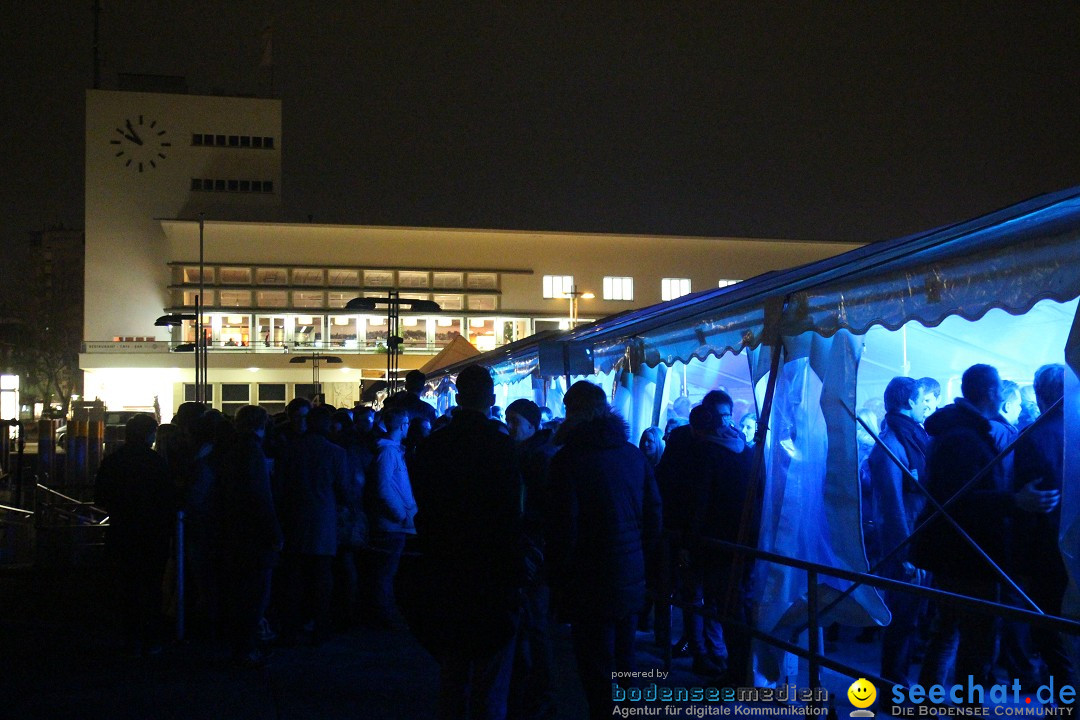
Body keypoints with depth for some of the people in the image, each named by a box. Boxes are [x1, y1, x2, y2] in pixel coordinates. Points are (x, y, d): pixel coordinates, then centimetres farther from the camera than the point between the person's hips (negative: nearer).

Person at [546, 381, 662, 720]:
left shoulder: (568, 459, -14)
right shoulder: (634, 454, 4)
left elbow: (563, 528, -16)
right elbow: (654, 515, 9)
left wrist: (558, 582, -6)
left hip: (591, 586, -6)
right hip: (631, 583, 6)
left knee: (597, 677, 3)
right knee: (624, 665, 20)